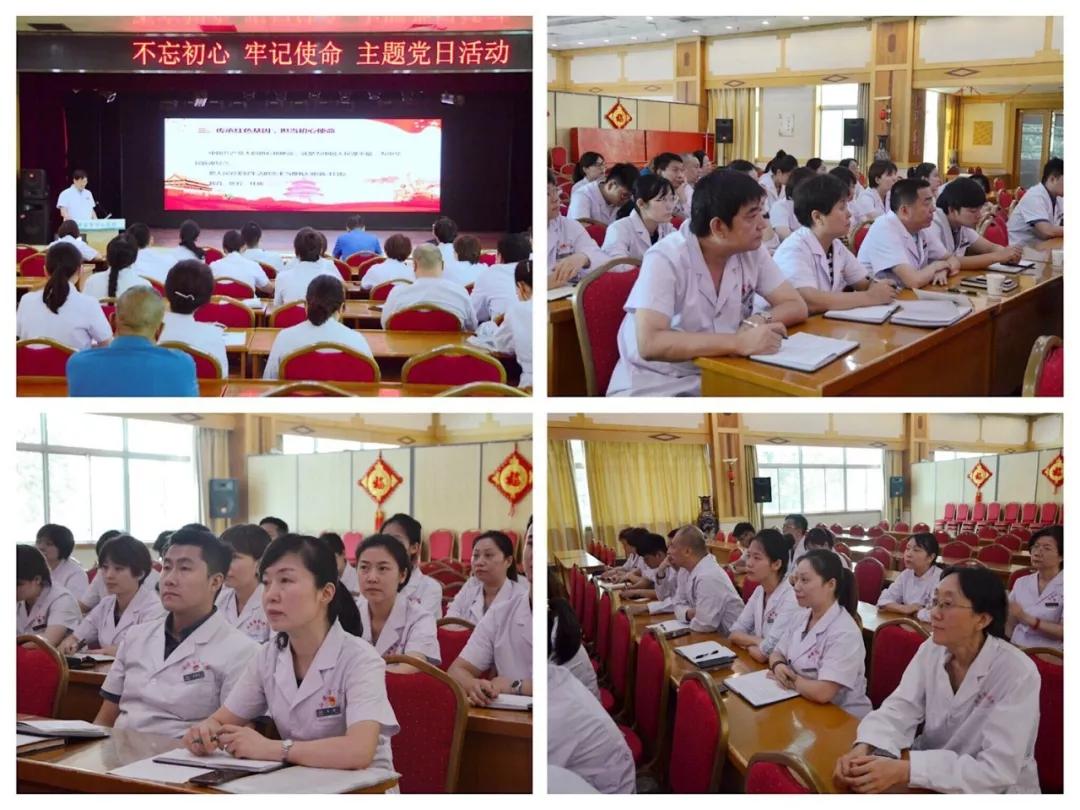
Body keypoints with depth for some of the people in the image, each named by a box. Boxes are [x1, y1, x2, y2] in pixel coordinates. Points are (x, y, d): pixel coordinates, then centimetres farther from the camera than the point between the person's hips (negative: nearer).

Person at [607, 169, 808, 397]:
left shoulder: (751, 251, -1)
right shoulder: (665, 259, -20)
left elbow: (796, 306, 2)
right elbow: (649, 343, -30)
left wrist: (759, 322, -20)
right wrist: (738, 342, -35)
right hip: (656, 389, -6)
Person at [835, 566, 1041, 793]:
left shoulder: (1018, 674, -20)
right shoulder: (930, 651, -2)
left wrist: (905, 771, -33)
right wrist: (863, 749, -30)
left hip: (995, 795, -5)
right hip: (933, 784, 5)